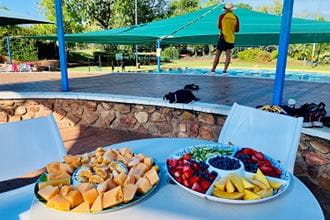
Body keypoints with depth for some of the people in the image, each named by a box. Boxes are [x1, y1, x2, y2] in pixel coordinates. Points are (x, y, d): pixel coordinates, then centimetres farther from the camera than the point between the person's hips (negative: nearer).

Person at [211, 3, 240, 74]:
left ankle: (213, 69, 2)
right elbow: (237, 30, 7)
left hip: (223, 37, -2)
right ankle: (225, 70, -4)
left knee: (218, 54, 2)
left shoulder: (222, 16, -4)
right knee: (228, 55, 3)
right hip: (231, 38, 2)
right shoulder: (236, 18, 4)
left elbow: (219, 26, 5)